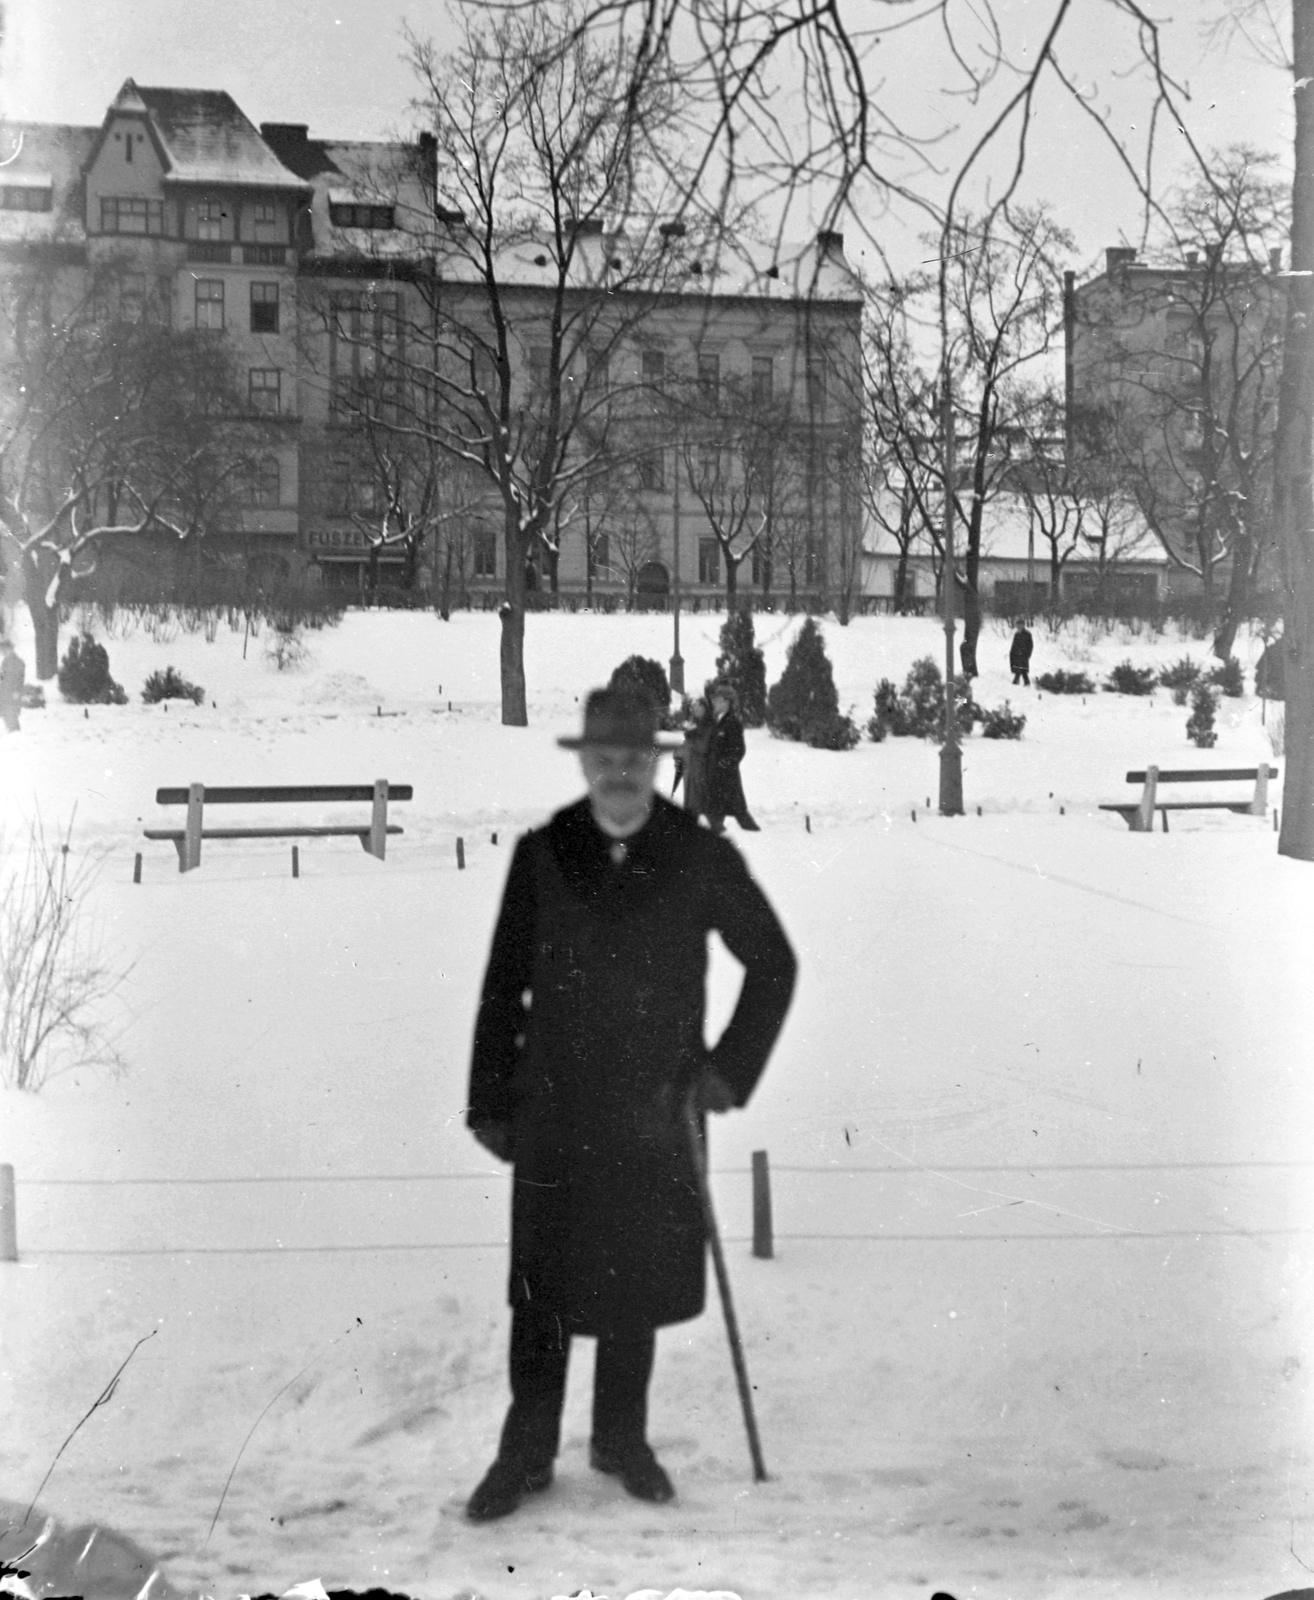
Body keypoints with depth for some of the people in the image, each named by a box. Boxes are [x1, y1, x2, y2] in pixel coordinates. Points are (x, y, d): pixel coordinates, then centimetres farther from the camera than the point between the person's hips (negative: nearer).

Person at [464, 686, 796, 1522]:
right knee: (542, 1289, 6)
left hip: (655, 1113, 0)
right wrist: (490, 1102, 1)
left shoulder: (701, 858, -3)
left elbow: (774, 963, 6)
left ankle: (623, 1438, 31)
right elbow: (503, 986, 3)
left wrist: (731, 1069, 0)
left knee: (638, 1287, 11)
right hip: (552, 1113, 0)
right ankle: (527, 1452, 22)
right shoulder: (542, 856, -2)